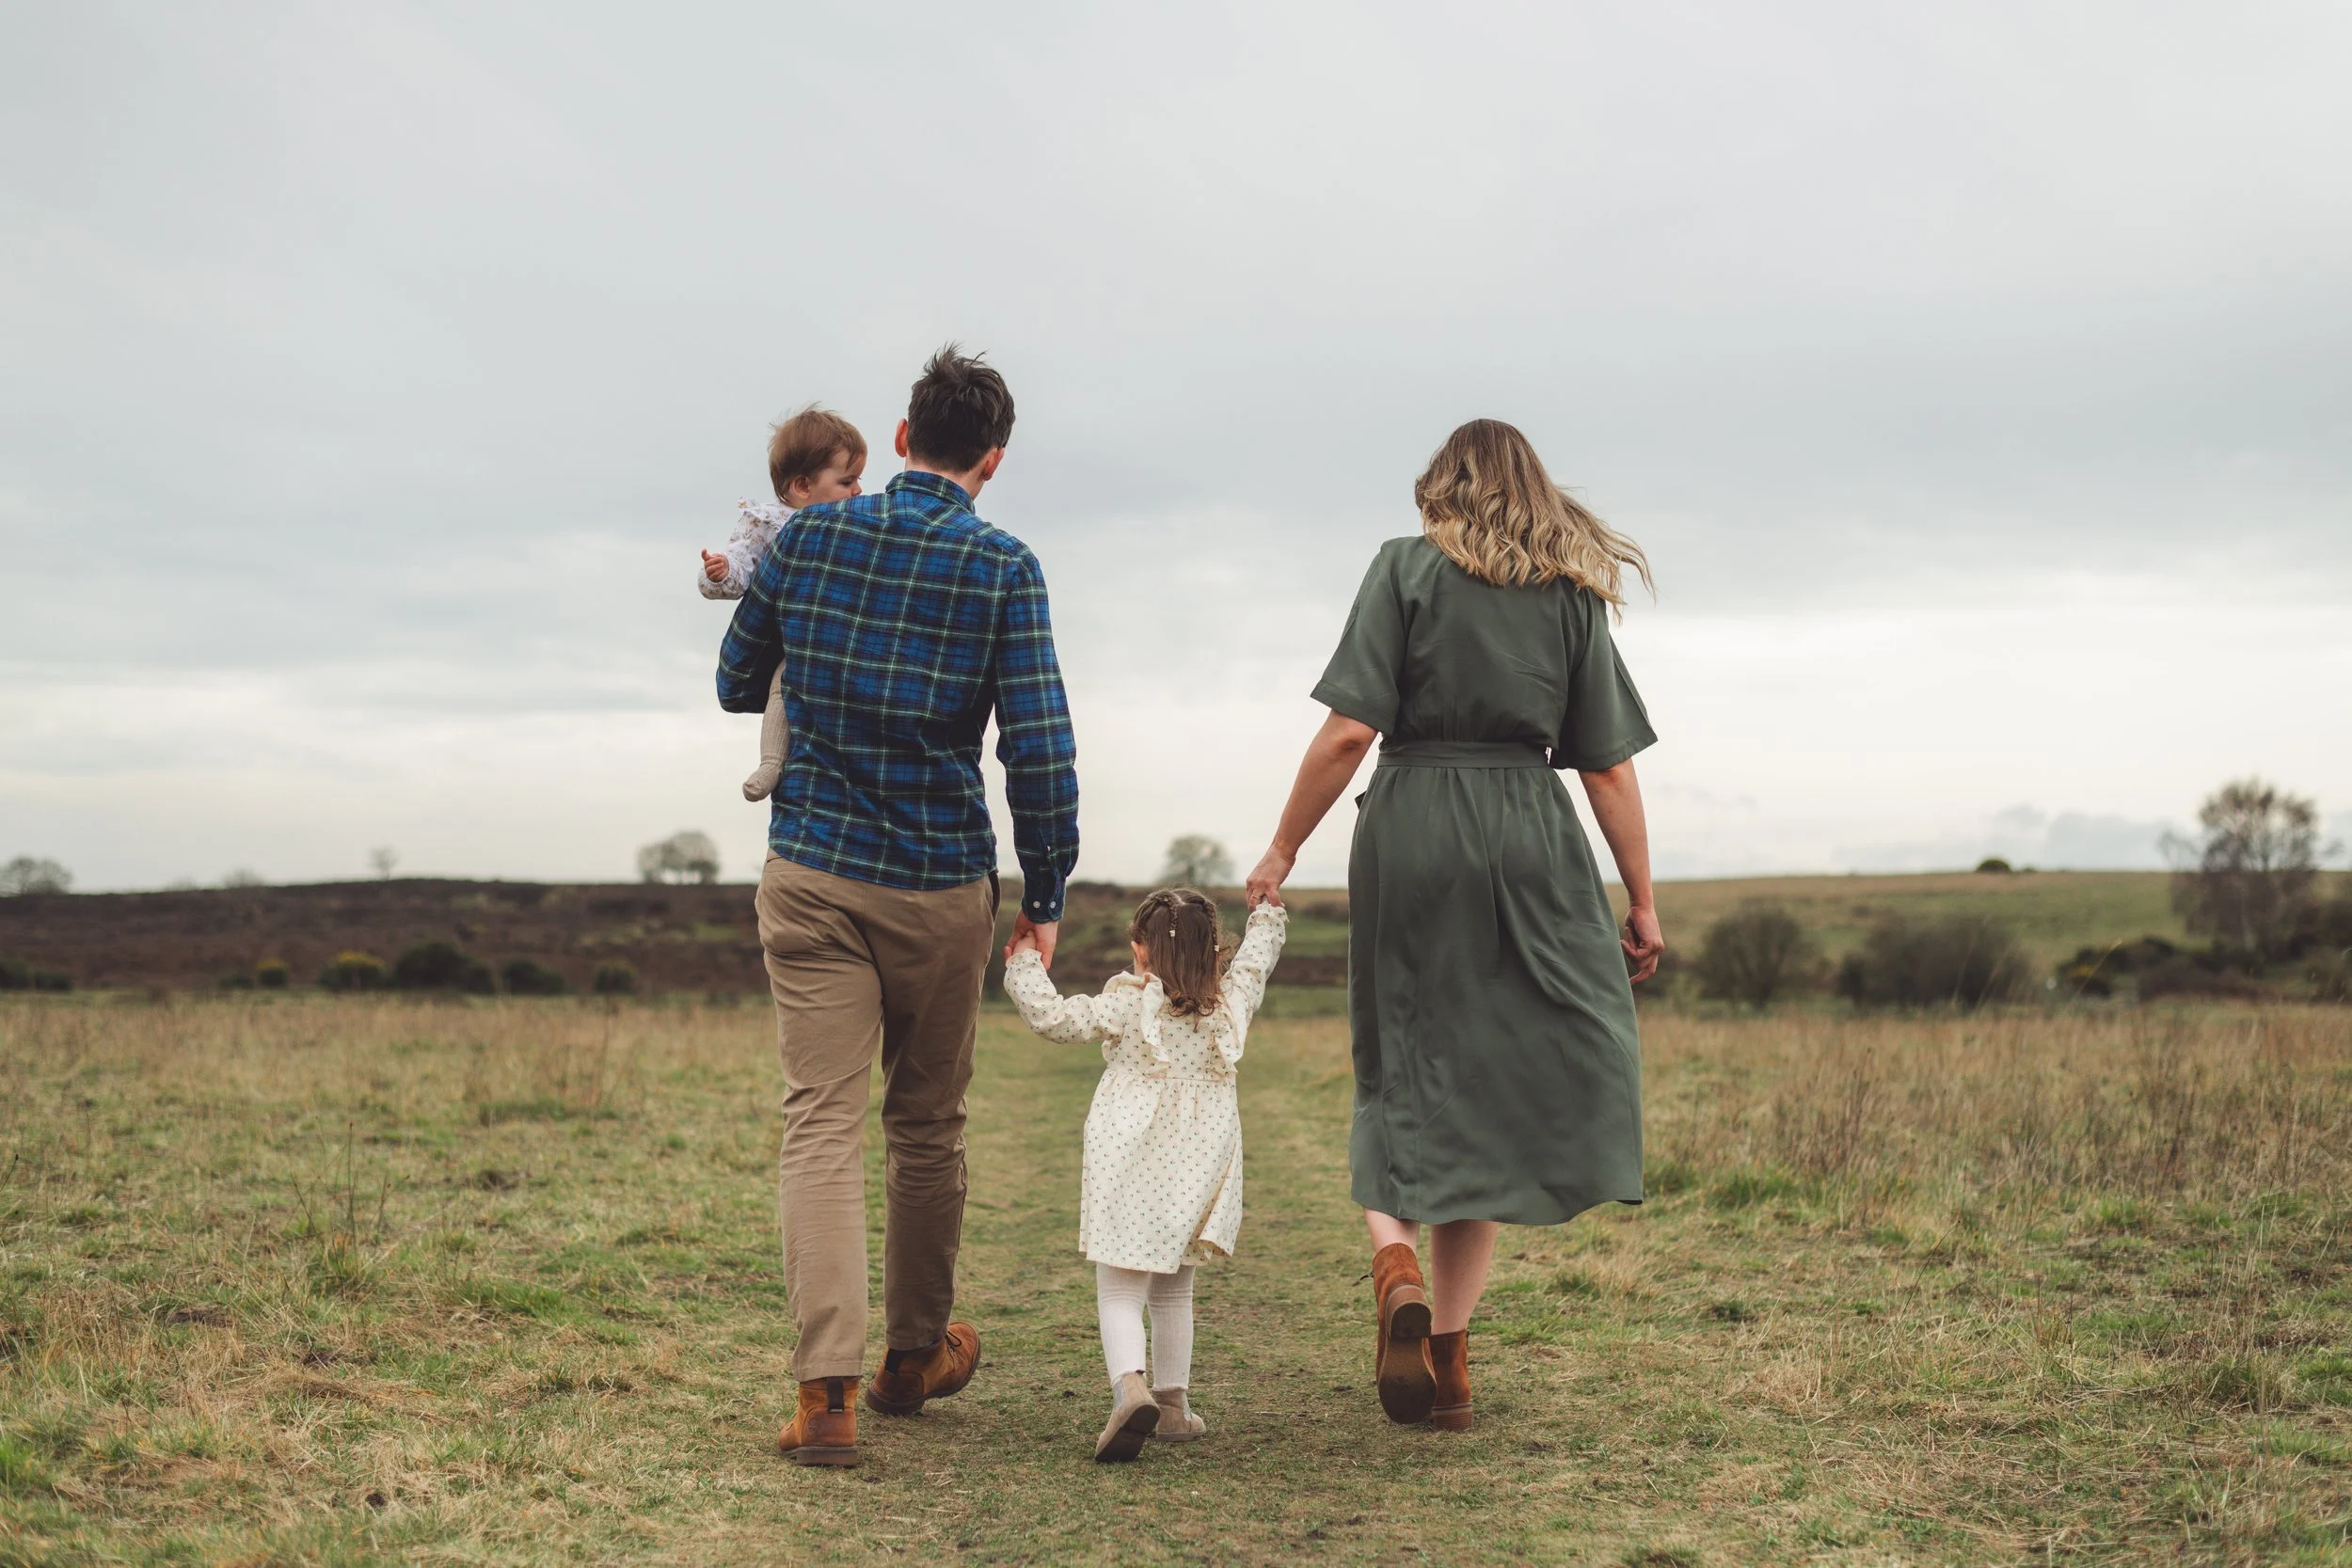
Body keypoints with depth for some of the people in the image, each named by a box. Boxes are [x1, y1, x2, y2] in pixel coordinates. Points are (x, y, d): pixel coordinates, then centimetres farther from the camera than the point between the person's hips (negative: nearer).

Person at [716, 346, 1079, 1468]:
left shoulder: (808, 535, 1)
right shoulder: (1002, 568, -7)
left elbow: (735, 687, 14)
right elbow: (1039, 751, -13)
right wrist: (1046, 898, -2)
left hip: (812, 872, 1)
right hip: (940, 887, -1)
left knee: (820, 1122, -1)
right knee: (926, 1124, 15)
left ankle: (826, 1387, -12)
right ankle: (914, 1353, 31)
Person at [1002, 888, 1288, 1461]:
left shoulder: (1126, 1006, -8)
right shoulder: (1231, 1005, 5)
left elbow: (1052, 1016, -8)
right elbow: (1256, 959, 25)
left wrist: (1025, 964, 8)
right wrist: (1267, 914, 43)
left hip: (1130, 1174, -4)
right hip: (1196, 1175, 4)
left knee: (1118, 1291, -6)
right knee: (1172, 1290, 21)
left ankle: (1130, 1387, -29)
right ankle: (1171, 1402, 23)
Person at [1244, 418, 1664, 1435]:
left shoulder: (1406, 567, 3)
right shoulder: (1573, 593, 11)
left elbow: (1350, 730, -7)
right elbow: (1608, 766, 7)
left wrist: (1283, 851, 0)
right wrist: (1642, 902, 12)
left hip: (1409, 836, -2)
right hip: (1531, 846, 2)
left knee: (1400, 1074, 12)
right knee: (1488, 1087, 8)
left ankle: (1394, 1258, -15)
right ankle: (1448, 1347, 8)